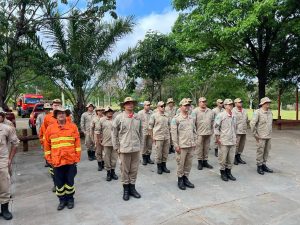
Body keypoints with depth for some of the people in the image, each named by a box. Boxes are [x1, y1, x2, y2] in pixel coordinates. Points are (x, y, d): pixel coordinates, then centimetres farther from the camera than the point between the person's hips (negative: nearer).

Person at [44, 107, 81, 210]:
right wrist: (49, 159, 3)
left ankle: (70, 199, 30)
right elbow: (47, 145, 5)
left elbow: (77, 143, 0)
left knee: (70, 181, 12)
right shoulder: (50, 128, 1)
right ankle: (62, 200, 30)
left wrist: (77, 157, -2)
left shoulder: (73, 126, -1)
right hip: (57, 161, 1)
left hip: (70, 160, -1)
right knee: (59, 183, 12)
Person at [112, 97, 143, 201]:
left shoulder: (138, 117, 3)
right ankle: (125, 189, 24)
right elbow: (114, 134, 0)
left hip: (136, 148, 3)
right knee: (125, 170, 8)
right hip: (124, 148, -3)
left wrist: (141, 145, 11)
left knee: (134, 169, 12)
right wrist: (116, 147, 0)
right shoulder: (119, 117, -5)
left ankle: (132, 187, 29)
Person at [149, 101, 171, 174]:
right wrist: (153, 137, -4)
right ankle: (159, 167, 18)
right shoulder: (154, 116, -4)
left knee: (166, 153, 11)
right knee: (159, 153, 3)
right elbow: (150, 127, -2)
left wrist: (169, 135, 14)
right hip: (158, 137, -4)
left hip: (167, 137, 5)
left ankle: (164, 166, 26)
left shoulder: (166, 116, 10)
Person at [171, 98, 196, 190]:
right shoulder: (176, 118, -9)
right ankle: (180, 180, 20)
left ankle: (186, 178, 27)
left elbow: (194, 130, 17)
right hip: (182, 145, -6)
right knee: (180, 163, 4)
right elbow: (173, 133, -10)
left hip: (191, 145, 6)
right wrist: (176, 145, -12)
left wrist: (194, 142, 13)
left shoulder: (191, 118, 11)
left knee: (189, 163, 12)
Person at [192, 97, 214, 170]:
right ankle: (200, 162, 14)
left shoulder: (210, 111, 11)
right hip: (199, 133, -4)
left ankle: (205, 161, 23)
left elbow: (212, 121, 16)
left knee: (206, 148, 11)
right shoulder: (195, 111, -4)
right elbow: (193, 122, -8)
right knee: (199, 148, 2)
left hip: (208, 132, 5)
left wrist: (212, 130, 11)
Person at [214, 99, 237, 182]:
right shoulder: (221, 115, -9)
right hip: (224, 141, -6)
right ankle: (223, 173, 19)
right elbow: (216, 127, -9)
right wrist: (217, 138, -11)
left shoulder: (234, 116, 10)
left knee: (231, 158, 11)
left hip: (232, 141, 6)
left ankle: (228, 172, 26)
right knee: (223, 158, 3)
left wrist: (235, 137, 19)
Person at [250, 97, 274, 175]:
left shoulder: (270, 112, 8)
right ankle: (259, 166, 13)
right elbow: (252, 123, -16)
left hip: (269, 136, 6)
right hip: (261, 136, -6)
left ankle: (264, 165, 25)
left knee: (267, 151, 12)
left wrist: (270, 132, 17)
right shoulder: (258, 112, -12)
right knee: (260, 151, 1)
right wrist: (255, 134, -12)